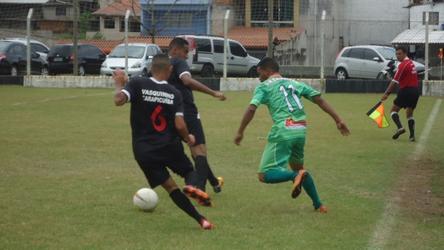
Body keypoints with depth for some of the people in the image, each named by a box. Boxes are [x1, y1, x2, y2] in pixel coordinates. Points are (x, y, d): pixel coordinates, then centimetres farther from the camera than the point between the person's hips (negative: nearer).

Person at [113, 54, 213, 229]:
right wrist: (189, 139, 11)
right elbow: (179, 125, -10)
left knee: (170, 187, 9)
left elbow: (119, 100, -22)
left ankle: (200, 219, -3)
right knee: (189, 171, 23)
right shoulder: (174, 93, -3)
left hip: (144, 150, 0)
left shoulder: (137, 84, -7)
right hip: (170, 146, 0)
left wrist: (119, 84, -1)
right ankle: (191, 186, -16)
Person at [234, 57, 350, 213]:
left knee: (264, 175, -2)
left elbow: (251, 109, -8)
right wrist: (338, 120, 14)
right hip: (301, 130, 6)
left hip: (283, 131, -6)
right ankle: (318, 205, 23)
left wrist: (240, 132, -2)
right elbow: (320, 101, 14)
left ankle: (295, 176, -26)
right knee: (298, 168, 28)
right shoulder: (295, 84, 21)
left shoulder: (264, 86, 7)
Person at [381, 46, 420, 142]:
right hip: (416, 90, 8)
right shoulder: (411, 63, 15)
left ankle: (400, 127, -18)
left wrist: (387, 93, -10)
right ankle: (412, 135, 5)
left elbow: (395, 82, -14)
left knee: (394, 109, 4)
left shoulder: (403, 65, -13)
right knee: (410, 113, 15)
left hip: (406, 90, -8)